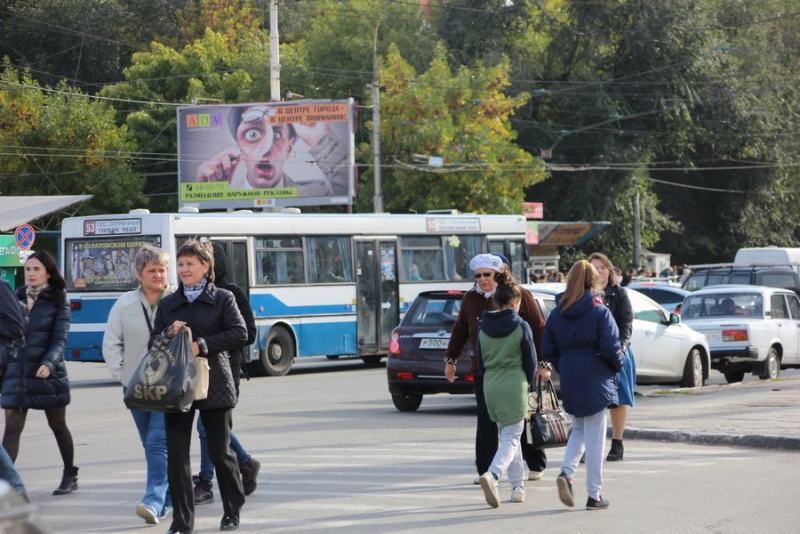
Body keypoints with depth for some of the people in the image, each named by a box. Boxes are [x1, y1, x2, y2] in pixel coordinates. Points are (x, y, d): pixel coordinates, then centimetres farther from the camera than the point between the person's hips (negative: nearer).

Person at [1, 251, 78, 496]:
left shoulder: (57, 302, -3)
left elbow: (60, 339, -11)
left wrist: (48, 364, -28)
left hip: (48, 374, -3)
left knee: (58, 426, 11)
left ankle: (70, 475, 27)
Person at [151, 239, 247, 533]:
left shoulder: (222, 298, 2)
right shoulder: (168, 304, 12)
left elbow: (239, 333, -10)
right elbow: (153, 342, 12)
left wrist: (202, 345, -18)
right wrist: (169, 333, -10)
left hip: (214, 385, -3)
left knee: (220, 452, 3)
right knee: (176, 455, -2)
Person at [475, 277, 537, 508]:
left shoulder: (484, 327, 4)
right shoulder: (521, 327, -9)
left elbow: (481, 361, 9)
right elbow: (530, 361, -4)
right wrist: (527, 382, 14)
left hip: (490, 386, 5)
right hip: (514, 386, -5)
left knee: (507, 435, 18)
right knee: (511, 438, -3)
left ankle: (518, 486, 20)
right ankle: (492, 475, -27)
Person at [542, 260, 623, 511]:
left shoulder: (556, 314, 3)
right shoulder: (599, 312, -11)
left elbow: (548, 351, 3)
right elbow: (610, 348, -17)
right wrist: (617, 366, 2)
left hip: (569, 383, 4)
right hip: (596, 382, -4)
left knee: (579, 431, 21)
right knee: (594, 438, 3)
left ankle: (566, 472, -4)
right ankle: (594, 495, 6)